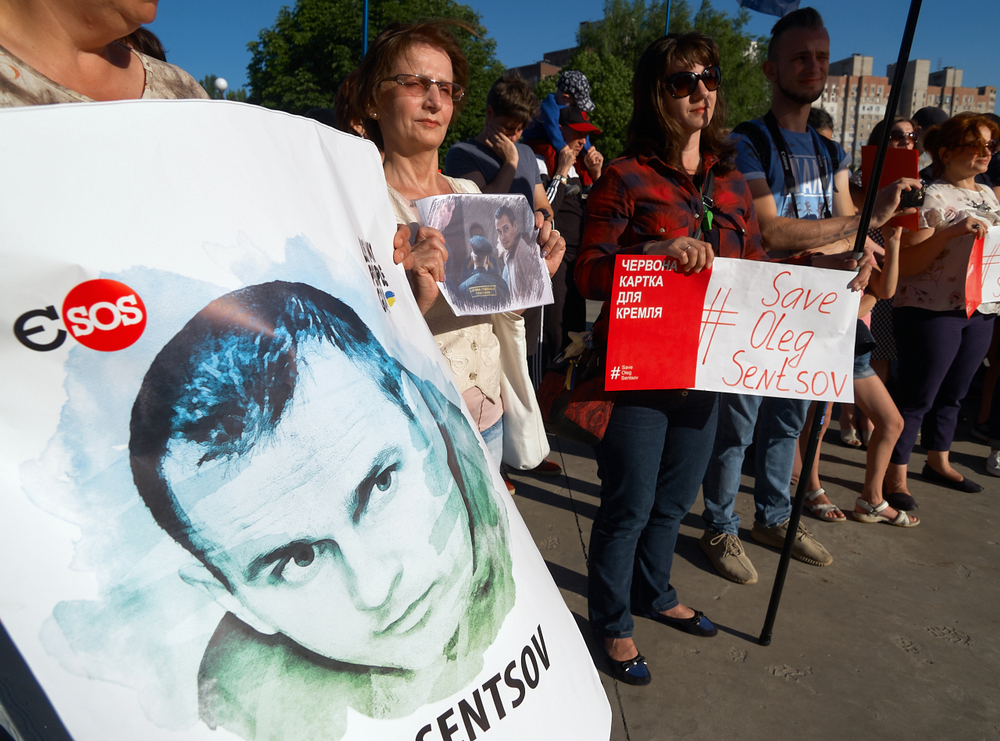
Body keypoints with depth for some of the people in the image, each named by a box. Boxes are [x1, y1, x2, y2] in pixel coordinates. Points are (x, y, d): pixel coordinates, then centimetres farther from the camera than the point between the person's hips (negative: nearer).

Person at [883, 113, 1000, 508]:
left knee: (952, 393, 16)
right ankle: (895, 476, 6)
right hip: (932, 310, -8)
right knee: (917, 396, -3)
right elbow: (905, 264, -18)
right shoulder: (933, 197, -10)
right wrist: (951, 233, -27)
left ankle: (938, 461, 31)